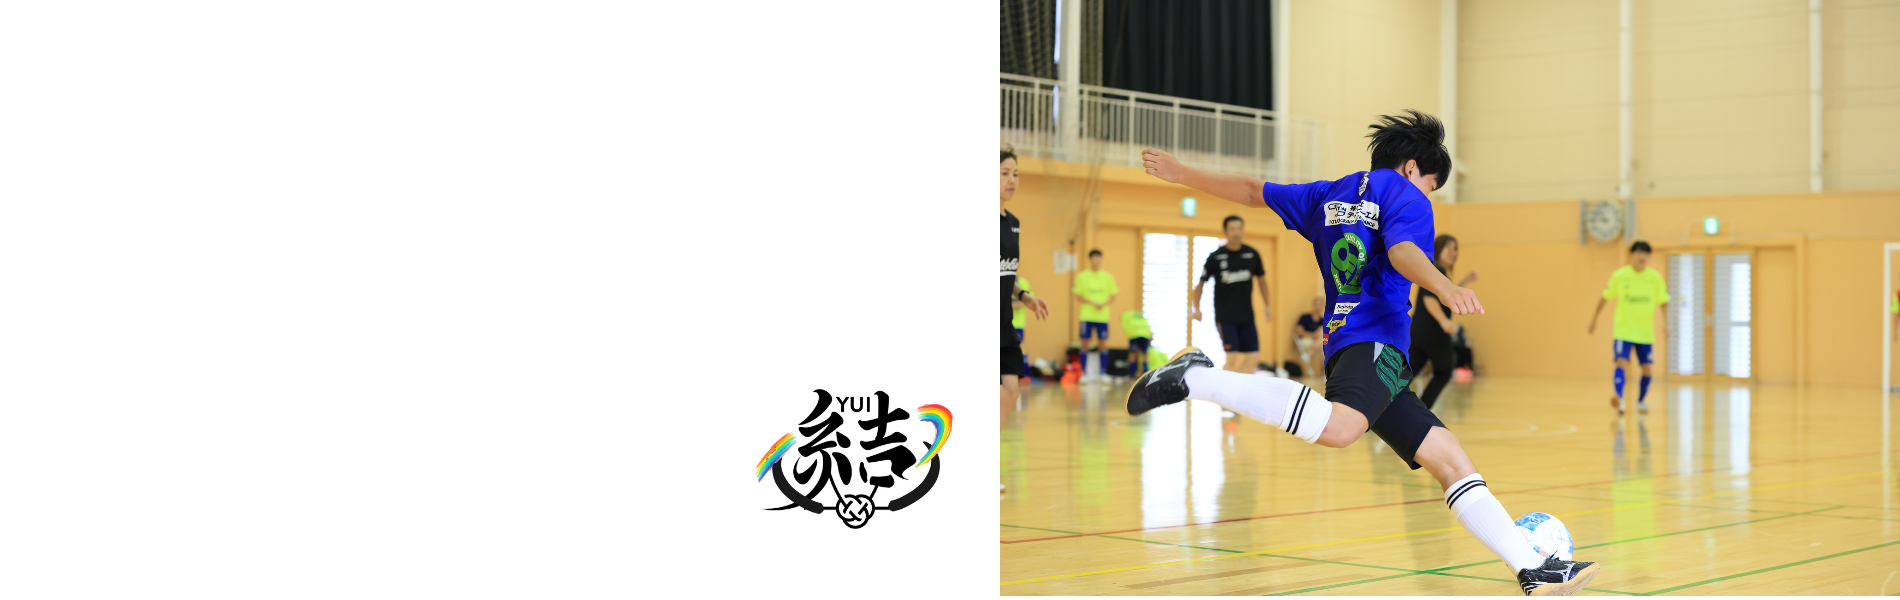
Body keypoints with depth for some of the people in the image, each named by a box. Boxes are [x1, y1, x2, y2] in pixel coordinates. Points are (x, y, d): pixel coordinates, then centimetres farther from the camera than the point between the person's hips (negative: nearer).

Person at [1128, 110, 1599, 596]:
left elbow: (1251, 191, 32)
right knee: (1340, 426, -37)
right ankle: (1197, 378, -30)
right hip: (1374, 338, -10)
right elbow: (1402, 251, -16)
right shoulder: (1405, 195, 5)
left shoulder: (1330, 195, 26)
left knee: (1450, 459, 6)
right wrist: (1446, 289, -33)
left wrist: (1182, 174, 44)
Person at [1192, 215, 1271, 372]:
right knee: (1232, 358, -12)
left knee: (1254, 358, -1)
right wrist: (1196, 309, -5)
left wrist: (1268, 306, 13)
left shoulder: (1252, 254, 4)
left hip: (1247, 316, 4)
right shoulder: (1215, 257, -4)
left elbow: (1261, 279, 17)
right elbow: (1200, 283, 4)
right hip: (1225, 316, -4)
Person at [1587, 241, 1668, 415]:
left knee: (1646, 368, 7)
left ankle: (1641, 401, 27)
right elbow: (1604, 298, 5)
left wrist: (1665, 322, -12)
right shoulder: (1619, 275, -5)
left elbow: (1663, 301, 2)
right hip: (1623, 330, -2)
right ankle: (1619, 399, -26)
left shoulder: (1655, 277, -2)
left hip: (1645, 332, 2)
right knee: (1621, 363, -20)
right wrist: (1594, 319, 8)